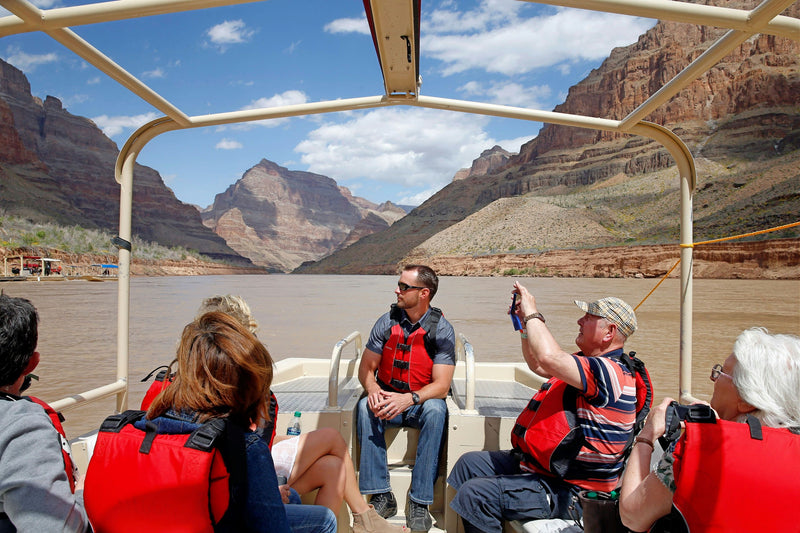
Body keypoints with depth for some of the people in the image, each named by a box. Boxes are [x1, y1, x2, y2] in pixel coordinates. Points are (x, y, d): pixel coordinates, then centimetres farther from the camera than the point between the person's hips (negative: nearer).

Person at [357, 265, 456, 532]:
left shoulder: (441, 330, -12)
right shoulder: (386, 322, -4)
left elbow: (441, 386, -17)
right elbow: (366, 369, 0)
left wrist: (410, 398, -35)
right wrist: (372, 389, -23)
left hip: (421, 402, -2)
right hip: (388, 397, 2)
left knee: (435, 410, -34)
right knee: (366, 406, -28)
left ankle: (420, 502, -27)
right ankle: (382, 496, -23)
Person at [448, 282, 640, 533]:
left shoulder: (611, 372, -23)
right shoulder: (591, 363, 12)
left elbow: (549, 358, -39)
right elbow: (538, 365, 25)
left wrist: (532, 313, -23)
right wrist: (525, 324, 13)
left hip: (564, 491, -11)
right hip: (535, 463, 11)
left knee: (474, 494, -21)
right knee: (470, 463, 12)